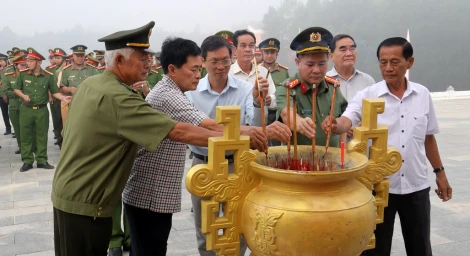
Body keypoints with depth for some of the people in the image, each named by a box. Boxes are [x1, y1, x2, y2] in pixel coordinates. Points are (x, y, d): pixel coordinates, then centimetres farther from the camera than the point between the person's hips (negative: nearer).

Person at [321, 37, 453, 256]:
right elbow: (346, 121, -25)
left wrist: (440, 172, 13)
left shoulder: (423, 94, 2)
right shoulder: (367, 96, -8)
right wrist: (335, 125, -47)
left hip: (416, 185, 3)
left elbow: (428, 137, 11)